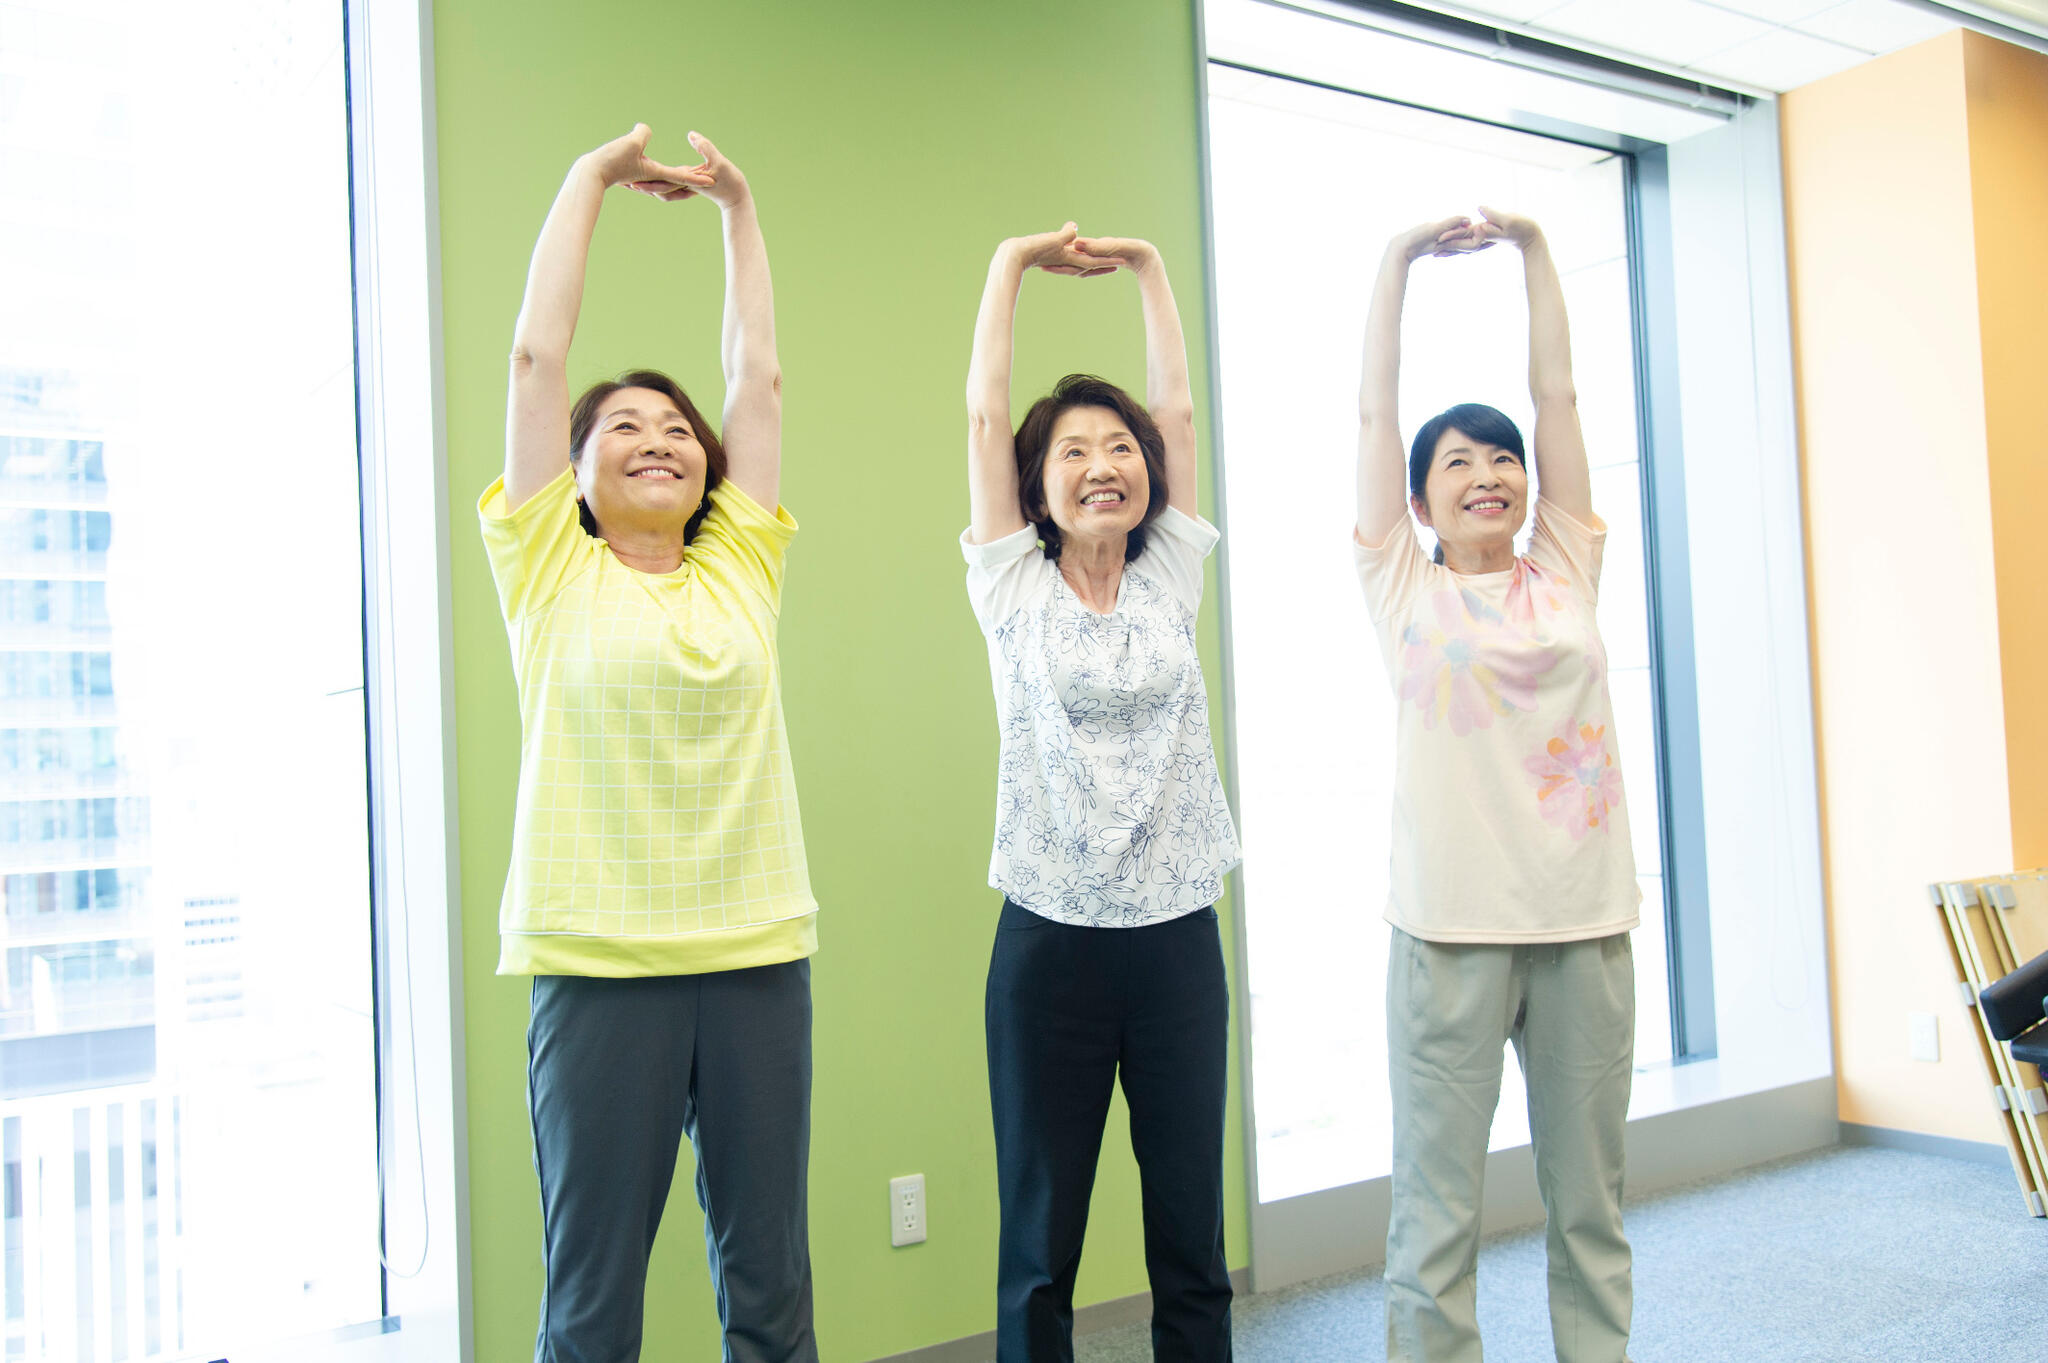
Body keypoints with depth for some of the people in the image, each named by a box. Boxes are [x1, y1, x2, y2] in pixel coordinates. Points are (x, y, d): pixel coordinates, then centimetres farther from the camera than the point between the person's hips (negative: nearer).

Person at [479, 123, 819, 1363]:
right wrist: (591, 181, 10)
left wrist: (738, 205, 19)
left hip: (757, 949, 3)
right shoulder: (551, 570, 4)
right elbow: (536, 353, 2)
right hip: (601, 959, -3)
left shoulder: (741, 567, 11)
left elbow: (760, 373, 14)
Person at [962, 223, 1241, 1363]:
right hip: (1052, 938, -2)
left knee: (1192, 1233, 10)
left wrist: (1148, 266, 15)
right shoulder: (1015, 589, 2)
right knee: (1041, 1238, 7)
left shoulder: (1171, 579, 9)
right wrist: (1014, 263, 6)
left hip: (1178, 934, 2)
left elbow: (1179, 410, 10)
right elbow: (984, 413, -1)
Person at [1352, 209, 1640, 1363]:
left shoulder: (1566, 576, 10)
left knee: (1590, 1196, 13)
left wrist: (1534, 248, 10)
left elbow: (1558, 392, 9)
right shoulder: (1405, 591, 3)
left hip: (1585, 917, 3)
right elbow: (1375, 410, 2)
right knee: (1437, 1206, 1)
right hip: (1454, 922, -3)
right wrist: (1401, 260, 3)